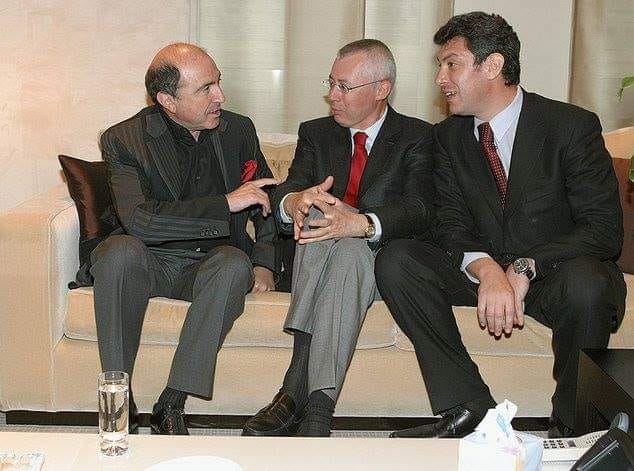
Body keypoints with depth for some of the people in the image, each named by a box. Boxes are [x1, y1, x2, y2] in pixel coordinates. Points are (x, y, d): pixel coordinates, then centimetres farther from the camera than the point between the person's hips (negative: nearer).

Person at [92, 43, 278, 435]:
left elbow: (268, 202, 18)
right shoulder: (124, 139, -7)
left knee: (235, 263, -33)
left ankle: (171, 405, -27)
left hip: (210, 264, 2)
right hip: (151, 264, -2)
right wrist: (227, 203, -24)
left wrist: (264, 262, 1)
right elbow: (138, 218, -23)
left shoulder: (238, 130, 6)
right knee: (121, 250, -35)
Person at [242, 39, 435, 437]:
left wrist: (362, 223, -34)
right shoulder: (316, 133, 17)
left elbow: (419, 209, -12)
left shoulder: (416, 137, 6)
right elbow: (285, 194, 0)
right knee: (318, 212, -31)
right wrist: (294, 202, -27)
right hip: (313, 259, 3)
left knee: (350, 248, -37)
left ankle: (304, 397, -43)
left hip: (379, 259, -2)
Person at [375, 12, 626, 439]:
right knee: (396, 260, -18)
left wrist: (524, 269, -26)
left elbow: (605, 228, -15)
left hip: (556, 272, -4)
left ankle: (571, 427, -14)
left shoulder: (572, 126, -10)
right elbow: (452, 224, -2)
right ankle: (470, 408, -18)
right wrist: (486, 269, -25)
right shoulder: (449, 136, 4)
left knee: (586, 284, -38)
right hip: (484, 271, 4)